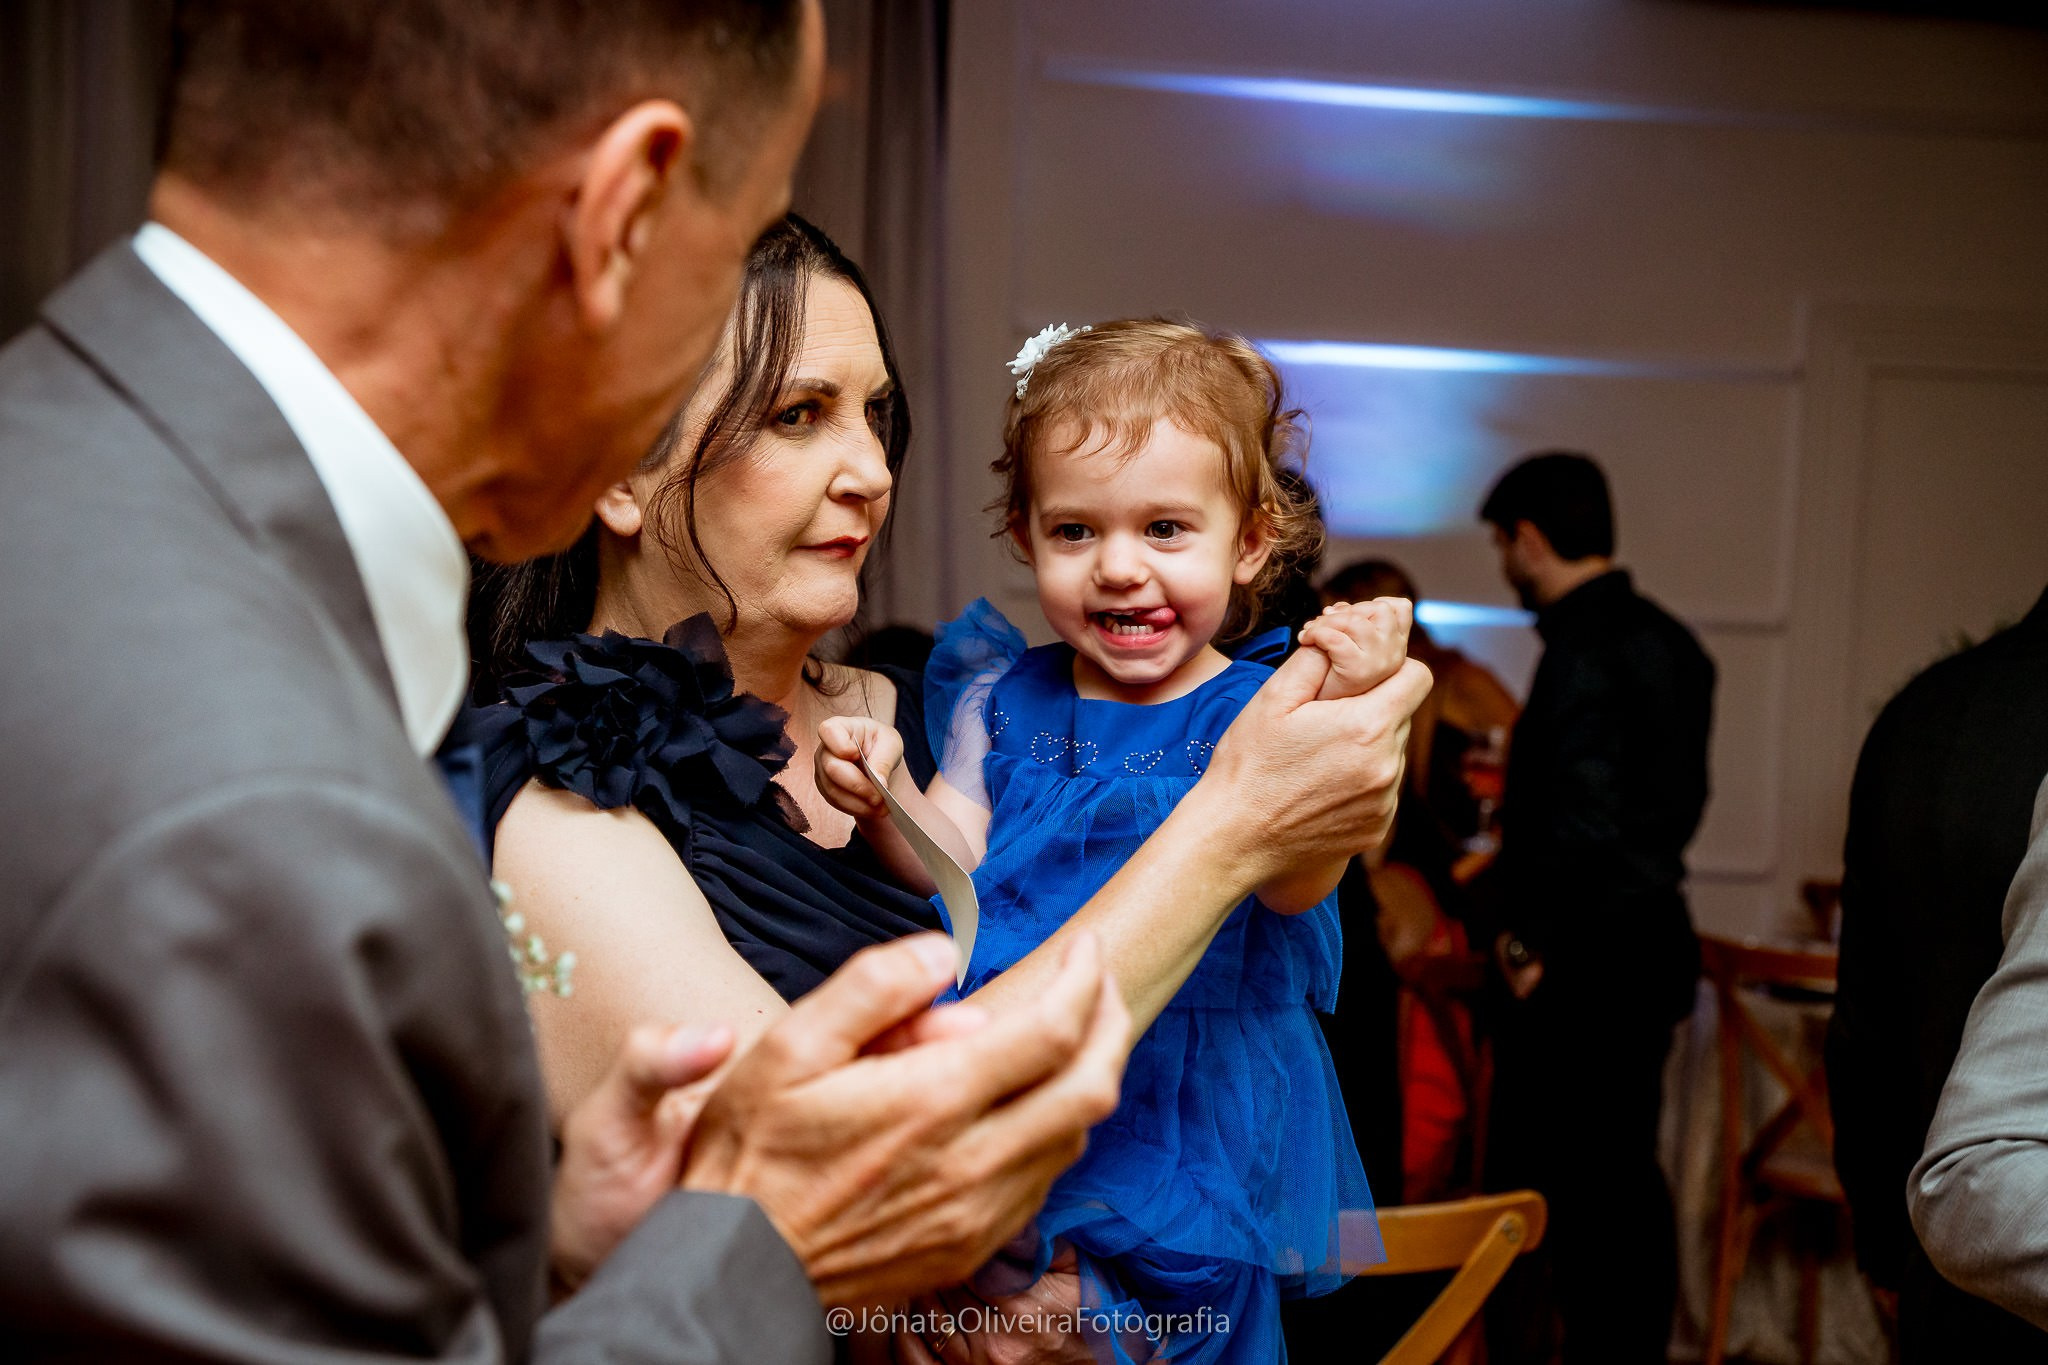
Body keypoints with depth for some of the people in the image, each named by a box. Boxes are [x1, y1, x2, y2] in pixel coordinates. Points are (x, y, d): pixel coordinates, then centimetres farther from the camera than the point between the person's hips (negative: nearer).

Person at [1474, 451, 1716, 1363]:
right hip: (1656, 938, 9)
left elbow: (1584, 823, -23)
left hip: (1581, 963, -9)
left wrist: (1530, 943, -13)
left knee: (1563, 1191, -1)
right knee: (1629, 1178, 16)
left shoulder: (1582, 654, -18)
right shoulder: (1669, 642, 11)